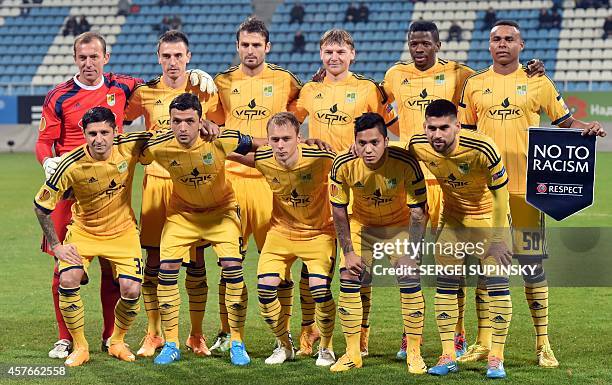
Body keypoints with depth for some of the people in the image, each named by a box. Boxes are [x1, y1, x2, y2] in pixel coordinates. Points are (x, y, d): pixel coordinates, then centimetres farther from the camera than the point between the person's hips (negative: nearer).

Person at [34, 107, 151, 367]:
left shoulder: (130, 147, -20)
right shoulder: (71, 165, -23)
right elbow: (41, 204, -12)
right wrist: (56, 245, -10)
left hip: (123, 231, 1)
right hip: (83, 231, -1)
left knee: (131, 290, -13)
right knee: (68, 280, -22)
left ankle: (117, 342, 18)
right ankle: (80, 347, -1)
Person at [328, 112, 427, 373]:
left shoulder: (406, 164, -30)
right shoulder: (343, 165, -25)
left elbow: (418, 212, -19)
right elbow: (338, 210, -11)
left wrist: (411, 253, -23)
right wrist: (348, 252, -12)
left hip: (400, 223, -2)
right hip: (361, 223, 2)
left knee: (410, 280, -14)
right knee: (348, 280, -8)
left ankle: (414, 354, -2)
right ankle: (352, 354, 7)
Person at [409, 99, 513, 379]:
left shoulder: (482, 149, -32)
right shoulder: (418, 146, -19)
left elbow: (500, 193, -21)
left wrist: (497, 239, -18)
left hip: (489, 216, -4)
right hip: (452, 217, 4)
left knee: (497, 282, -11)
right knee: (445, 282, 0)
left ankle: (496, 358, -3)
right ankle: (448, 356, 8)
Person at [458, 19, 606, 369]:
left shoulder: (538, 83, 6)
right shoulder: (475, 85, 9)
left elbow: (565, 121, 10)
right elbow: (464, 133, 14)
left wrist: (588, 128, -11)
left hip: (526, 185, -2)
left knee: (532, 264, -2)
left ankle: (543, 343, 6)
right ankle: (484, 343, 13)